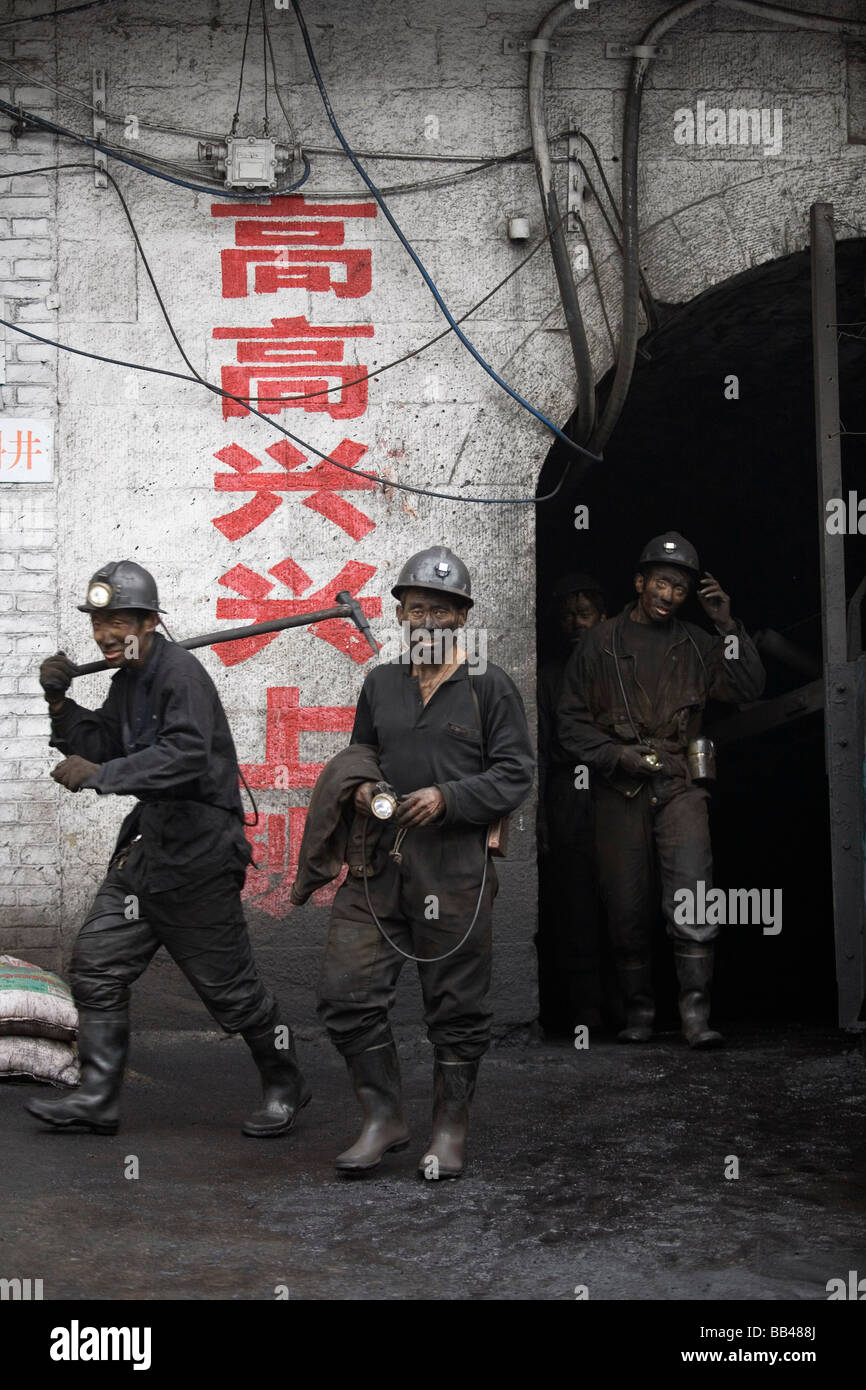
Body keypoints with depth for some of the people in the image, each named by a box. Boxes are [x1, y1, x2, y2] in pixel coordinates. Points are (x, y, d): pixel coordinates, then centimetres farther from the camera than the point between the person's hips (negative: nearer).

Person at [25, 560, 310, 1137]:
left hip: (197, 853, -9)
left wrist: (100, 775, -33)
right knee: (98, 965, 5)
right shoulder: (127, 679, 13)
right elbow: (99, 747, 15)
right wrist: (61, 702, 0)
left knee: (230, 984, 2)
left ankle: (285, 1085, 21)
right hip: (148, 845, 9)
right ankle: (97, 1100, 12)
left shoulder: (181, 672, -17)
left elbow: (186, 755, -31)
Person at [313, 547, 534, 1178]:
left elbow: (515, 775, -3)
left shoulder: (491, 687, 1)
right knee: (346, 991, -2)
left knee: (456, 1005, 4)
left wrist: (447, 798, -16)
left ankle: (451, 1130, 19)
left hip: (456, 865, -4)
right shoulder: (380, 684, 14)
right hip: (379, 861, 4)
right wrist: (361, 787, 3)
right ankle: (385, 1118, 13)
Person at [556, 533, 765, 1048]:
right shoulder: (601, 643, 6)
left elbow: (749, 688, 1)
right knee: (628, 909, 4)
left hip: (680, 785, 0)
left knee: (693, 895, -17)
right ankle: (639, 1010, 19)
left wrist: (728, 625, -7)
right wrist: (615, 755, -8)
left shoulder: (697, 645, 10)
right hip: (620, 791, 0)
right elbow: (571, 718, 6)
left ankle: (697, 1011, -15)